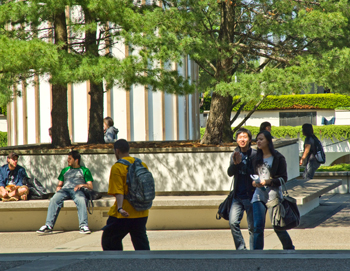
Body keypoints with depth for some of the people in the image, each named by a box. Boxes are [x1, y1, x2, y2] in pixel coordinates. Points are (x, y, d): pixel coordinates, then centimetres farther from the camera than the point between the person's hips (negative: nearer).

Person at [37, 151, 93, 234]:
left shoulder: (84, 170, 21)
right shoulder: (65, 170, 33)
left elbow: (90, 186, 11)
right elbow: (59, 184, 28)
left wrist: (82, 185, -10)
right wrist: (58, 189, 4)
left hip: (77, 190, -3)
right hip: (65, 190, 3)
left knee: (81, 200, -40)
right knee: (54, 200, -32)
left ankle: (83, 226, -51)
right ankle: (49, 225, -42)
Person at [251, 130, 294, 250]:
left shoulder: (278, 158, -4)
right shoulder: (257, 158, 12)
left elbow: (283, 179, -6)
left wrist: (268, 182, -20)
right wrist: (254, 182, -1)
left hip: (273, 194, -4)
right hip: (259, 195, 4)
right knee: (258, 226, -6)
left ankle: (289, 248, 26)